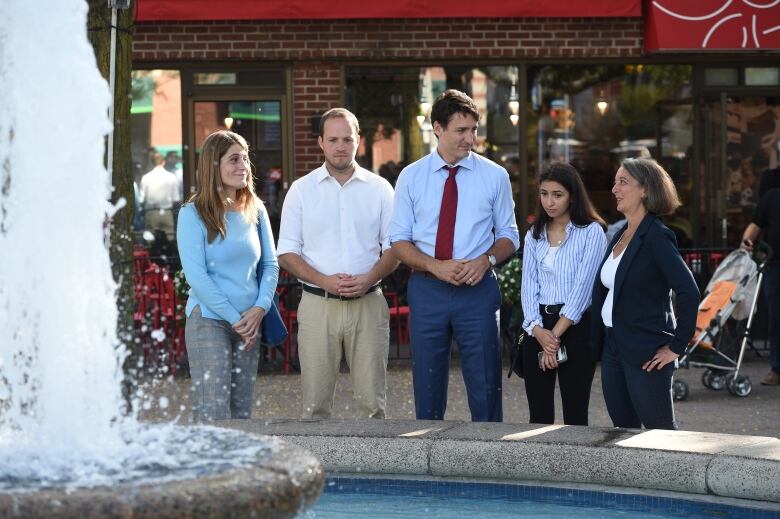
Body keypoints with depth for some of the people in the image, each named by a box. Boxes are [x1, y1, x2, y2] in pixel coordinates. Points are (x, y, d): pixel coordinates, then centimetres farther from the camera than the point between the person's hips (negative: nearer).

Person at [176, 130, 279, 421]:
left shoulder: (256, 211, 10)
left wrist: (260, 309, -5)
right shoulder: (193, 214, -6)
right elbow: (196, 275, -11)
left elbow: (270, 264, 11)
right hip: (209, 321, -5)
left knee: (242, 412, 7)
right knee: (213, 412, -10)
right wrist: (236, 319, -12)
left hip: (250, 324, 5)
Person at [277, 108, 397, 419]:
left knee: (372, 402, 0)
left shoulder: (379, 189, 9)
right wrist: (325, 281, -12)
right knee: (315, 405, -1)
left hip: (368, 303, 1)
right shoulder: (301, 190, 6)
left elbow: (393, 247, 9)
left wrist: (369, 279, -10)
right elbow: (287, 253, 4)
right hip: (318, 304, 0)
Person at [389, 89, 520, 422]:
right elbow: (399, 239, 3)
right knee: (428, 391, 8)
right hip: (427, 291, 1)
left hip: (478, 290, -1)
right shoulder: (411, 177, 3)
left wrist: (487, 259, -14)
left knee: (485, 389, 1)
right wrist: (435, 266, -14)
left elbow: (509, 235, 8)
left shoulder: (494, 176, 2)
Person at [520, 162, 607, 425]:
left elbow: (583, 286, -9)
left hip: (576, 327, -4)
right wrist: (538, 330, -10)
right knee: (539, 415, 3)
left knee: (575, 414, -4)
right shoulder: (534, 235, 14)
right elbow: (528, 286, 6)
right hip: (539, 328, 4)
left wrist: (556, 335, -12)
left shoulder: (591, 232, -2)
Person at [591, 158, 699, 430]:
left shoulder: (656, 237, -14)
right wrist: (598, 343, 12)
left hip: (646, 356, -8)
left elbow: (688, 292, -22)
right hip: (613, 351, 8)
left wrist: (677, 346, -18)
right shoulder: (620, 236, 12)